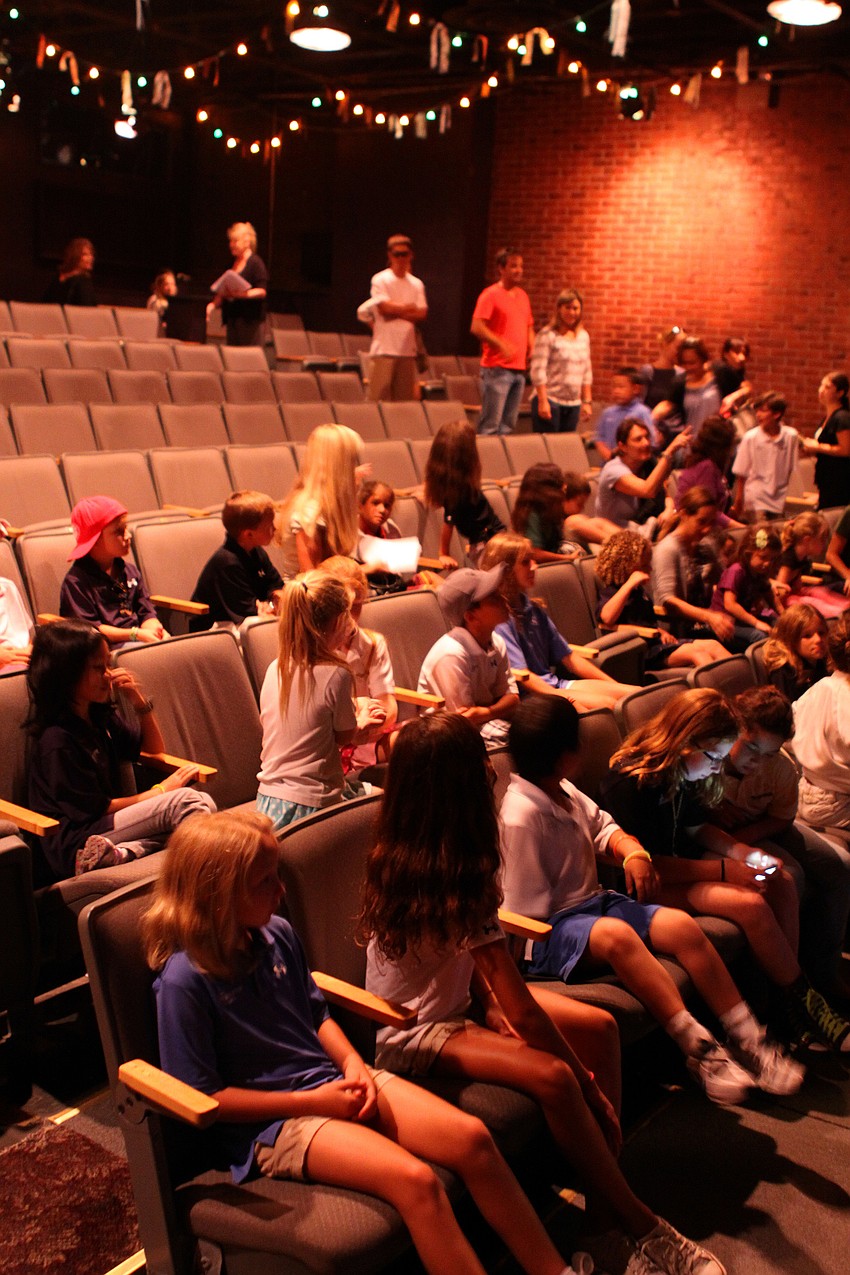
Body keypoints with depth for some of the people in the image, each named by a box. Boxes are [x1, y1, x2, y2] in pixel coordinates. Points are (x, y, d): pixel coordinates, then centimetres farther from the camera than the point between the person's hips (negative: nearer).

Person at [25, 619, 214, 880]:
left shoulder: (101, 717, 11)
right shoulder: (57, 740, -15)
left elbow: (155, 750, 22)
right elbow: (93, 808, -12)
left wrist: (139, 701, 5)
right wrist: (159, 792, -6)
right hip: (73, 847, -9)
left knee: (202, 802, -12)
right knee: (184, 802, -21)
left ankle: (123, 853, -24)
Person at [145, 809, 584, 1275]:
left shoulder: (277, 934, 3)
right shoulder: (184, 981, -17)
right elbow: (202, 1098, -13)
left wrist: (352, 1062, -4)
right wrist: (313, 1102, -14)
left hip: (333, 1083, 7)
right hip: (269, 1122, -6)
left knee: (471, 1136, -11)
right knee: (414, 1178, -28)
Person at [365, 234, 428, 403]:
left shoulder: (416, 284, 13)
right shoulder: (380, 280, 0)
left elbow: (422, 314, 3)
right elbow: (384, 307, -12)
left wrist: (396, 310, -9)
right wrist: (409, 307, 0)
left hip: (408, 349, 4)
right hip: (385, 349, -4)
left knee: (405, 398, 5)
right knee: (380, 396, -8)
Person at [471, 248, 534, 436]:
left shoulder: (523, 296, 16)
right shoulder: (490, 294, -5)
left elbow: (529, 327, 25)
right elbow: (476, 327, -14)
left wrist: (532, 350, 7)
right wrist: (501, 344, -23)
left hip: (519, 369, 7)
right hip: (497, 369, -7)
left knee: (509, 425, 10)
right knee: (491, 423, -9)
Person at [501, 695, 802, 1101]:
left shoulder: (565, 792, 6)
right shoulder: (520, 816, -21)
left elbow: (601, 827, 22)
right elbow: (528, 911, -19)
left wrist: (632, 850, 2)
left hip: (593, 902, 9)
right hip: (550, 929, -9)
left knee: (682, 925, -10)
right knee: (617, 935, -39)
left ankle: (747, 1038, -3)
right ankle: (699, 1049, -34)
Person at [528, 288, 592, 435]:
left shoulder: (583, 336, 13)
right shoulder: (547, 335, -6)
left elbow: (586, 372, 17)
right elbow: (538, 370, -11)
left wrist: (587, 401, 14)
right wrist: (543, 401, -15)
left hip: (573, 403, 6)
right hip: (550, 400, -6)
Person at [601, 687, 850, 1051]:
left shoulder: (684, 773, 4)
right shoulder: (631, 782, -24)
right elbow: (643, 864, -23)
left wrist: (739, 851, -3)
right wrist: (724, 871, -22)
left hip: (681, 863, 9)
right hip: (649, 885, -9)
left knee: (780, 882, -8)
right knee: (751, 904, -25)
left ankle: (792, 1008, -8)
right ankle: (803, 1005, -6)